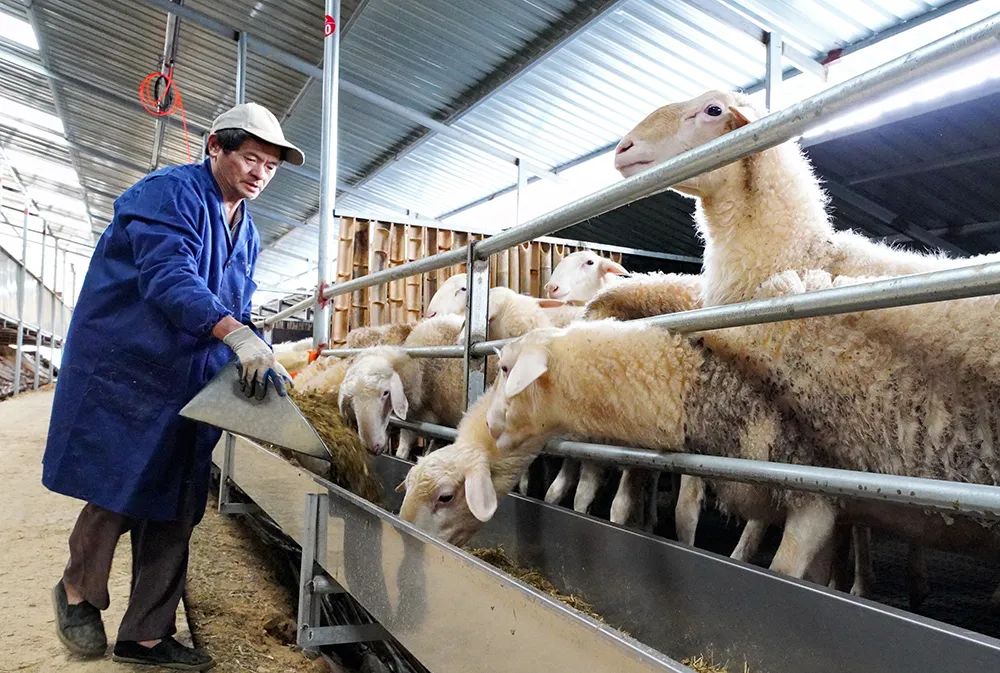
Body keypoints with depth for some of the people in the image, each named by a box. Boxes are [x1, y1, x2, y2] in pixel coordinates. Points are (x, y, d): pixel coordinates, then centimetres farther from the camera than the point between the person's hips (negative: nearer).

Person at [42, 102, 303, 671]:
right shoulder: (170, 193, -11)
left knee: (172, 514, 9)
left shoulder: (247, 233, 13)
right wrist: (236, 335, -40)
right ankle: (78, 592, 30)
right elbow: (168, 276, -28)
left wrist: (267, 364, -2)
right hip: (127, 370, -7)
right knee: (117, 495, 0)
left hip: (191, 385, 7)